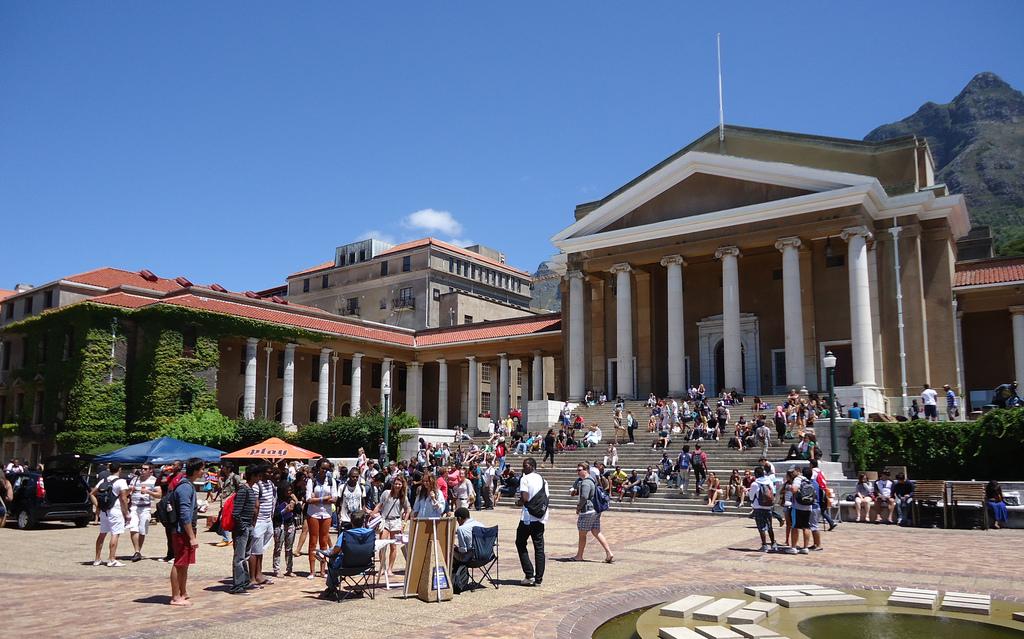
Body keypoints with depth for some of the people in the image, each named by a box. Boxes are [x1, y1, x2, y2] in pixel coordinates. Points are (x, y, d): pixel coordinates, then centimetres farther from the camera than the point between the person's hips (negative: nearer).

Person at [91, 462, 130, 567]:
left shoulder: (103, 481, 10)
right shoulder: (121, 482, -9)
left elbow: (92, 494, 10)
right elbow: (123, 499, -13)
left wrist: (97, 505, 15)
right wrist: (126, 513, -7)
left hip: (103, 511, 7)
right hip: (115, 511, -7)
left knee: (102, 534, 15)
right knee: (115, 534, -5)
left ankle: (97, 559, 21)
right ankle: (112, 560, -9)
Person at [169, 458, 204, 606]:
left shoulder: (188, 485, 13)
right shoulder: (186, 487, -18)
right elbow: (185, 515, -22)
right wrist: (192, 537, -21)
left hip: (186, 532, 10)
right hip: (183, 532, -10)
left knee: (184, 565, 16)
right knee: (179, 564, -3)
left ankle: (183, 594, 25)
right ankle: (176, 597, 3)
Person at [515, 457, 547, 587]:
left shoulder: (525, 479, -8)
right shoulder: (543, 480, 12)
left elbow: (525, 498, -16)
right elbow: (546, 499, 10)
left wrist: (519, 501, 3)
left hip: (528, 517, -6)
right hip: (541, 518, 6)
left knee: (520, 543, 9)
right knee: (539, 547, 7)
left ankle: (529, 575, 3)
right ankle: (538, 578, 7)